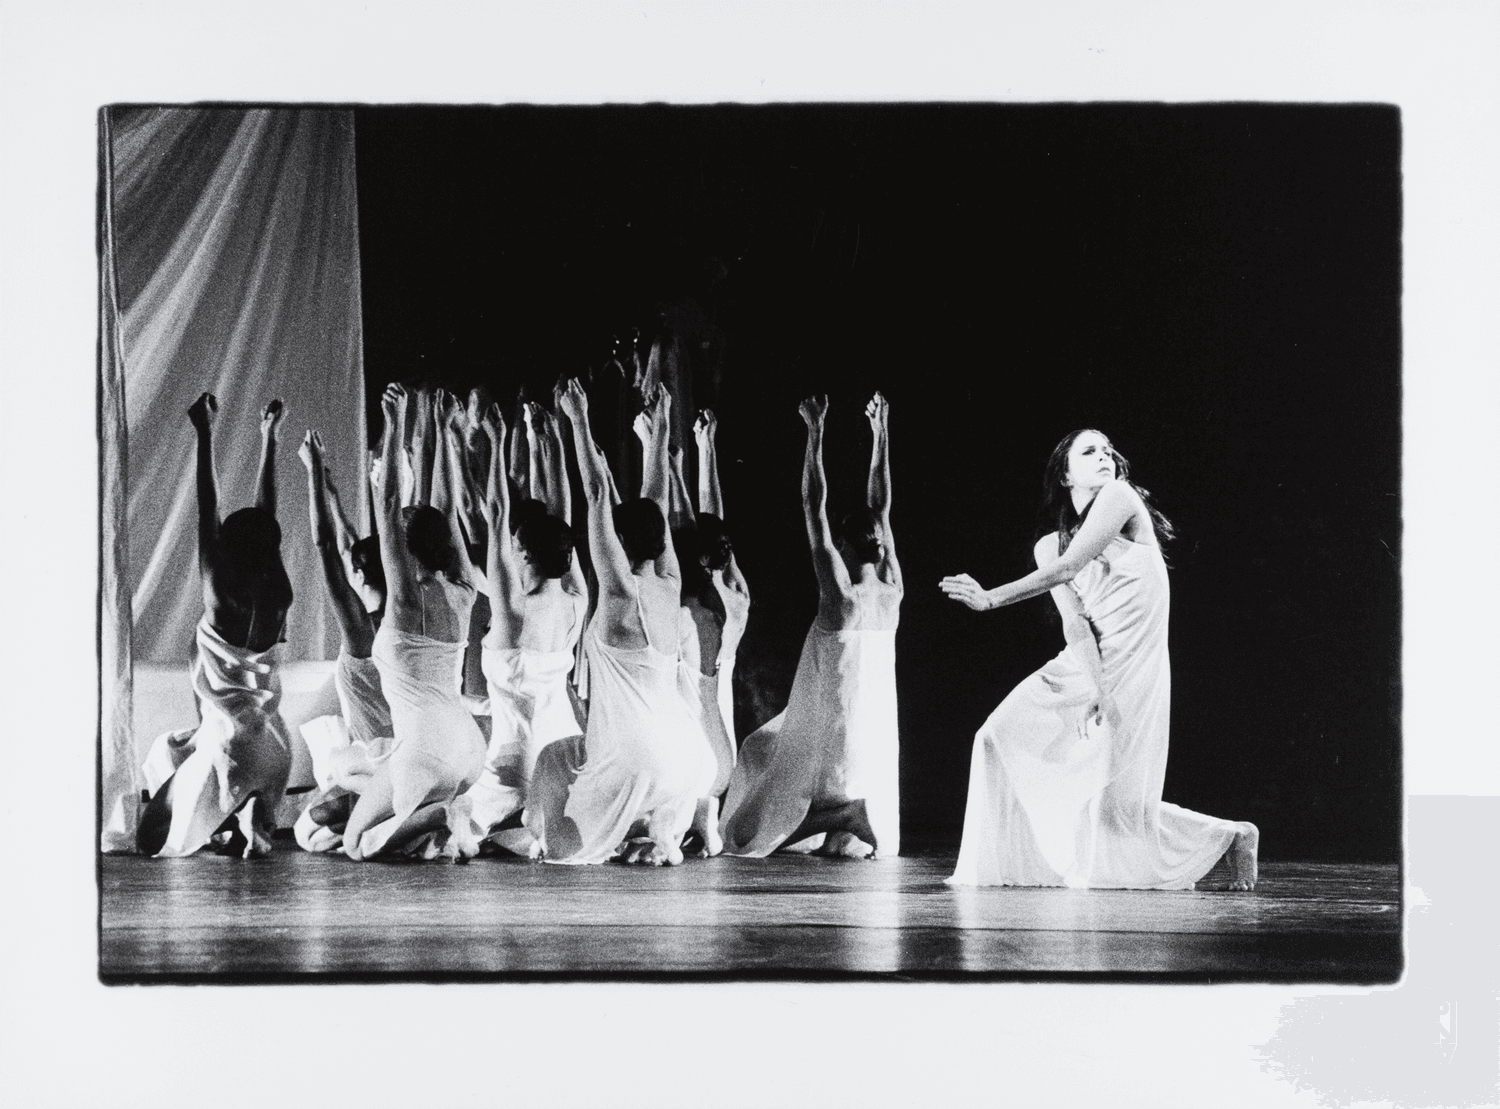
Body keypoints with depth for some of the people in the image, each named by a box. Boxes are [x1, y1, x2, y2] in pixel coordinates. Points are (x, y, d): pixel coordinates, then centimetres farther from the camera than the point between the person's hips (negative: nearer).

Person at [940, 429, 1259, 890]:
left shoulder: (1120, 498, -6)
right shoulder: (1050, 546, 10)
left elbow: (1068, 568, -17)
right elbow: (1074, 620, -5)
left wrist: (992, 597, -19)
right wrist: (1093, 686, -21)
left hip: (1132, 668, -6)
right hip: (1083, 665, 6)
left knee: (1114, 801, -7)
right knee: (1003, 735, -12)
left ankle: (1232, 836, 15)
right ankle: (1001, 865, -2)